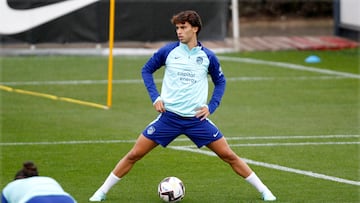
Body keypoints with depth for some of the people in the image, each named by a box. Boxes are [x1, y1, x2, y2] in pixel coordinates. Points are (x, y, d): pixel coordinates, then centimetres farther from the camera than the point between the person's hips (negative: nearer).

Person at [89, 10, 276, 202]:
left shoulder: (207, 56, 1)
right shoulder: (168, 51, -1)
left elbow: (220, 81, 17)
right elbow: (146, 70, 12)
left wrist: (211, 107, 3)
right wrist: (155, 97, 0)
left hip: (197, 119, 0)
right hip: (169, 117, 0)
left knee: (229, 156, -1)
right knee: (134, 155, -3)